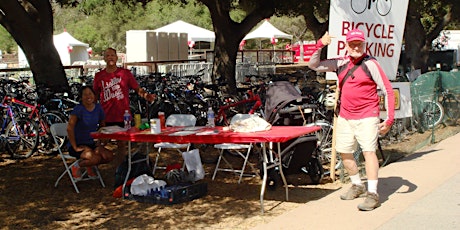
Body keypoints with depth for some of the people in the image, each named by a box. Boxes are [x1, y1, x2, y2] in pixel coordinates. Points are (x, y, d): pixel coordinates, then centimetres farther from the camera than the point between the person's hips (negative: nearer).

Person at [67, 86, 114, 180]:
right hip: (78, 145, -6)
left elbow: (102, 125, 18)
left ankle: (90, 166, 12)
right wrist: (75, 147, -23)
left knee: (109, 156, -18)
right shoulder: (78, 109, -15)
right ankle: (77, 166, 1)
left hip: (91, 143, 6)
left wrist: (100, 143, 8)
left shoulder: (98, 108, 4)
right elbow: (69, 128, -24)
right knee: (95, 158, -31)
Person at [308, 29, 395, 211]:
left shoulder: (370, 64, -9)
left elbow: (388, 90, -9)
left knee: (369, 151, -15)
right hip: (345, 116, 6)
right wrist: (319, 46, -6)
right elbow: (314, 65, 11)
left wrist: (389, 119, -16)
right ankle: (357, 186, 31)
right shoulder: (341, 63, 7)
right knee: (344, 152, 12)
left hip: (367, 117, -6)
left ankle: (372, 194, -14)